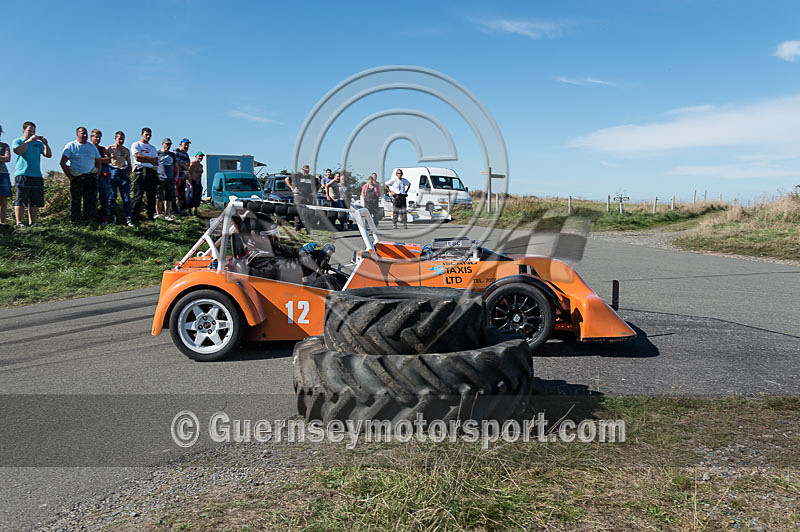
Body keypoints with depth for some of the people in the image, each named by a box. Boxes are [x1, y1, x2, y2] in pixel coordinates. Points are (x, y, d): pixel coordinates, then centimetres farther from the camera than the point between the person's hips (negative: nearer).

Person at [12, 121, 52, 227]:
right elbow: (18, 151, -13)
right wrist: (28, 141, -16)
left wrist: (46, 144, -6)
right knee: (21, 200, -8)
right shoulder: (17, 141, 8)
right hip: (22, 174, -4)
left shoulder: (38, 143, 20)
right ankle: (19, 222, -7)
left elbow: (48, 155, 8)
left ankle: (32, 223, 6)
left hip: (37, 175, 4)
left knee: (35, 202, 2)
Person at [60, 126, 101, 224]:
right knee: (75, 200, -1)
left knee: (91, 201, 0)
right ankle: (74, 222, 5)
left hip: (90, 177, 3)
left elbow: (98, 163, 19)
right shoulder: (71, 146, 2)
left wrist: (96, 175, 6)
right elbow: (63, 163, -3)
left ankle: (88, 220, 8)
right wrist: (70, 177, -7)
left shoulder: (92, 147, 14)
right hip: (76, 178, -3)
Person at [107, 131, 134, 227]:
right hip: (113, 172, -2)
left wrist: (128, 175, 8)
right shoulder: (109, 149, 4)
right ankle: (113, 217, 9)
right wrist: (107, 173, -6)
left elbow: (129, 164, 20)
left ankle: (128, 218, -5)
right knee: (112, 196, 0)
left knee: (126, 197, -4)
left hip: (123, 172, 2)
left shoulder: (126, 150, 14)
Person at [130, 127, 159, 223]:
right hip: (140, 171, -5)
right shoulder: (136, 145, 9)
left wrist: (144, 158, -4)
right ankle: (134, 216, -6)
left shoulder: (153, 148, 22)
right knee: (138, 195, -8)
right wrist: (150, 160, -3)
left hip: (151, 172, 5)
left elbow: (156, 161, 9)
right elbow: (137, 157, -7)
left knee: (151, 196, 2)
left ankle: (150, 216, 7)